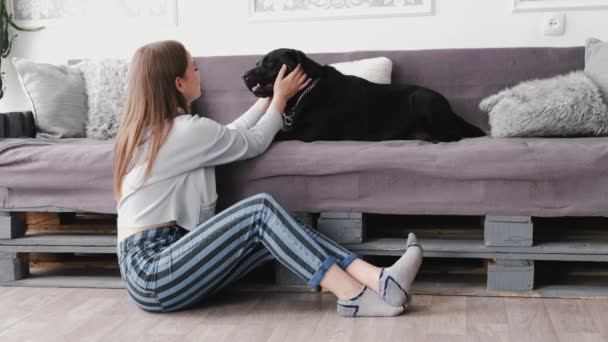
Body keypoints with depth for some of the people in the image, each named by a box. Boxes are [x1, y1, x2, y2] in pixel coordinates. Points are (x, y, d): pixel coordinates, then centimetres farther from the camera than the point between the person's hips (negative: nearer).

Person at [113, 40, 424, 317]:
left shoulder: (149, 126, 15)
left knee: (271, 229, -6)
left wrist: (268, 97, 30)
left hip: (154, 260, 9)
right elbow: (253, 144, 1)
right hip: (152, 274, -9)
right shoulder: (185, 129, -14)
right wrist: (281, 98, 16)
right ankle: (354, 295, -23)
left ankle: (378, 280, -20)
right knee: (261, 210, -19)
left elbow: (228, 136, 24)